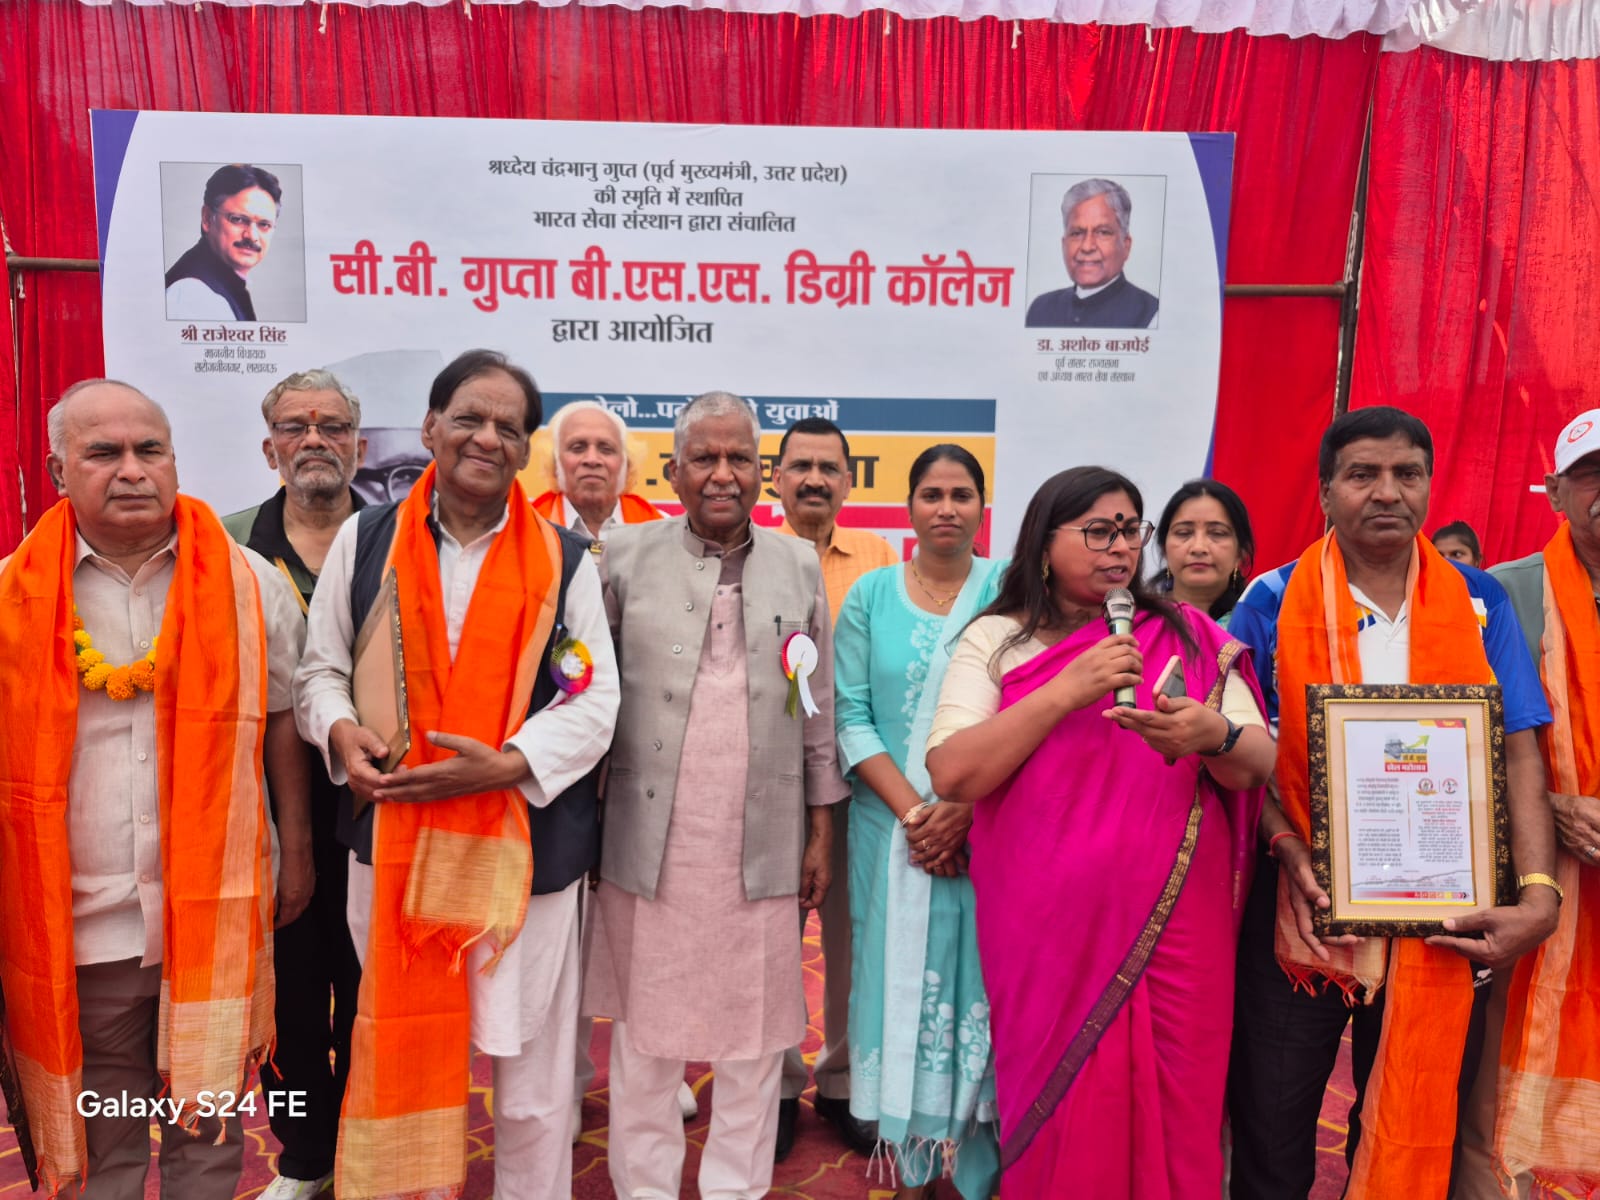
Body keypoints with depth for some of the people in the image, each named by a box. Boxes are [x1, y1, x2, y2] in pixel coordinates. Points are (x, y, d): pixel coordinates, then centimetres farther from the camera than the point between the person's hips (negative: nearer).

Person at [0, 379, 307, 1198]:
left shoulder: (248, 583, -1)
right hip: (76, 923, 0)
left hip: (217, 909, 0)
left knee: (209, 1129, 14)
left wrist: (296, 853, 6)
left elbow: (281, 723, 6)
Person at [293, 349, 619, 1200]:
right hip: (392, 836, 2)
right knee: (403, 1048, 17)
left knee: (529, 1061, 12)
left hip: (525, 843, -1)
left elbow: (593, 700, -5)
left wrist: (504, 765, -20)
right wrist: (341, 732, -13)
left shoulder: (564, 560, -1)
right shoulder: (365, 540, 3)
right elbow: (320, 670, 8)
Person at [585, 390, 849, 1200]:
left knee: (754, 1039, 11)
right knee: (644, 1034, 12)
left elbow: (819, 708, 8)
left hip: (763, 846, 1)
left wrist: (821, 830, 7)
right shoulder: (626, 556, 1)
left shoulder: (799, 567, 6)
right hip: (648, 842, -1)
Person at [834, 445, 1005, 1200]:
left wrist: (964, 807, -15)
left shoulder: (1007, 592, 1)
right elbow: (851, 715, 0)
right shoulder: (870, 595, 5)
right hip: (891, 828, 1)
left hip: (985, 828, -1)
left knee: (977, 980, 3)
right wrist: (911, 809, -10)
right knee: (900, 982, 7)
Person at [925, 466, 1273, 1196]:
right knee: (1059, 1119, 7)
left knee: (1174, 1115, 7)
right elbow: (952, 775, -11)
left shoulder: (1189, 637, 5)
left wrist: (1213, 736, -21)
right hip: (1049, 929, -1)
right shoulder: (994, 641, 0)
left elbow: (1259, 765, 1)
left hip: (1177, 923, 2)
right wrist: (1065, 691, -18)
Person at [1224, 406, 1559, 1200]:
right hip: (1302, 907, -1)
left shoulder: (1478, 602, 3)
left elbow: (1518, 754, -1)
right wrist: (1291, 852, -17)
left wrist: (1538, 892, -13)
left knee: (1415, 1136, 16)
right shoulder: (1271, 603, -3)